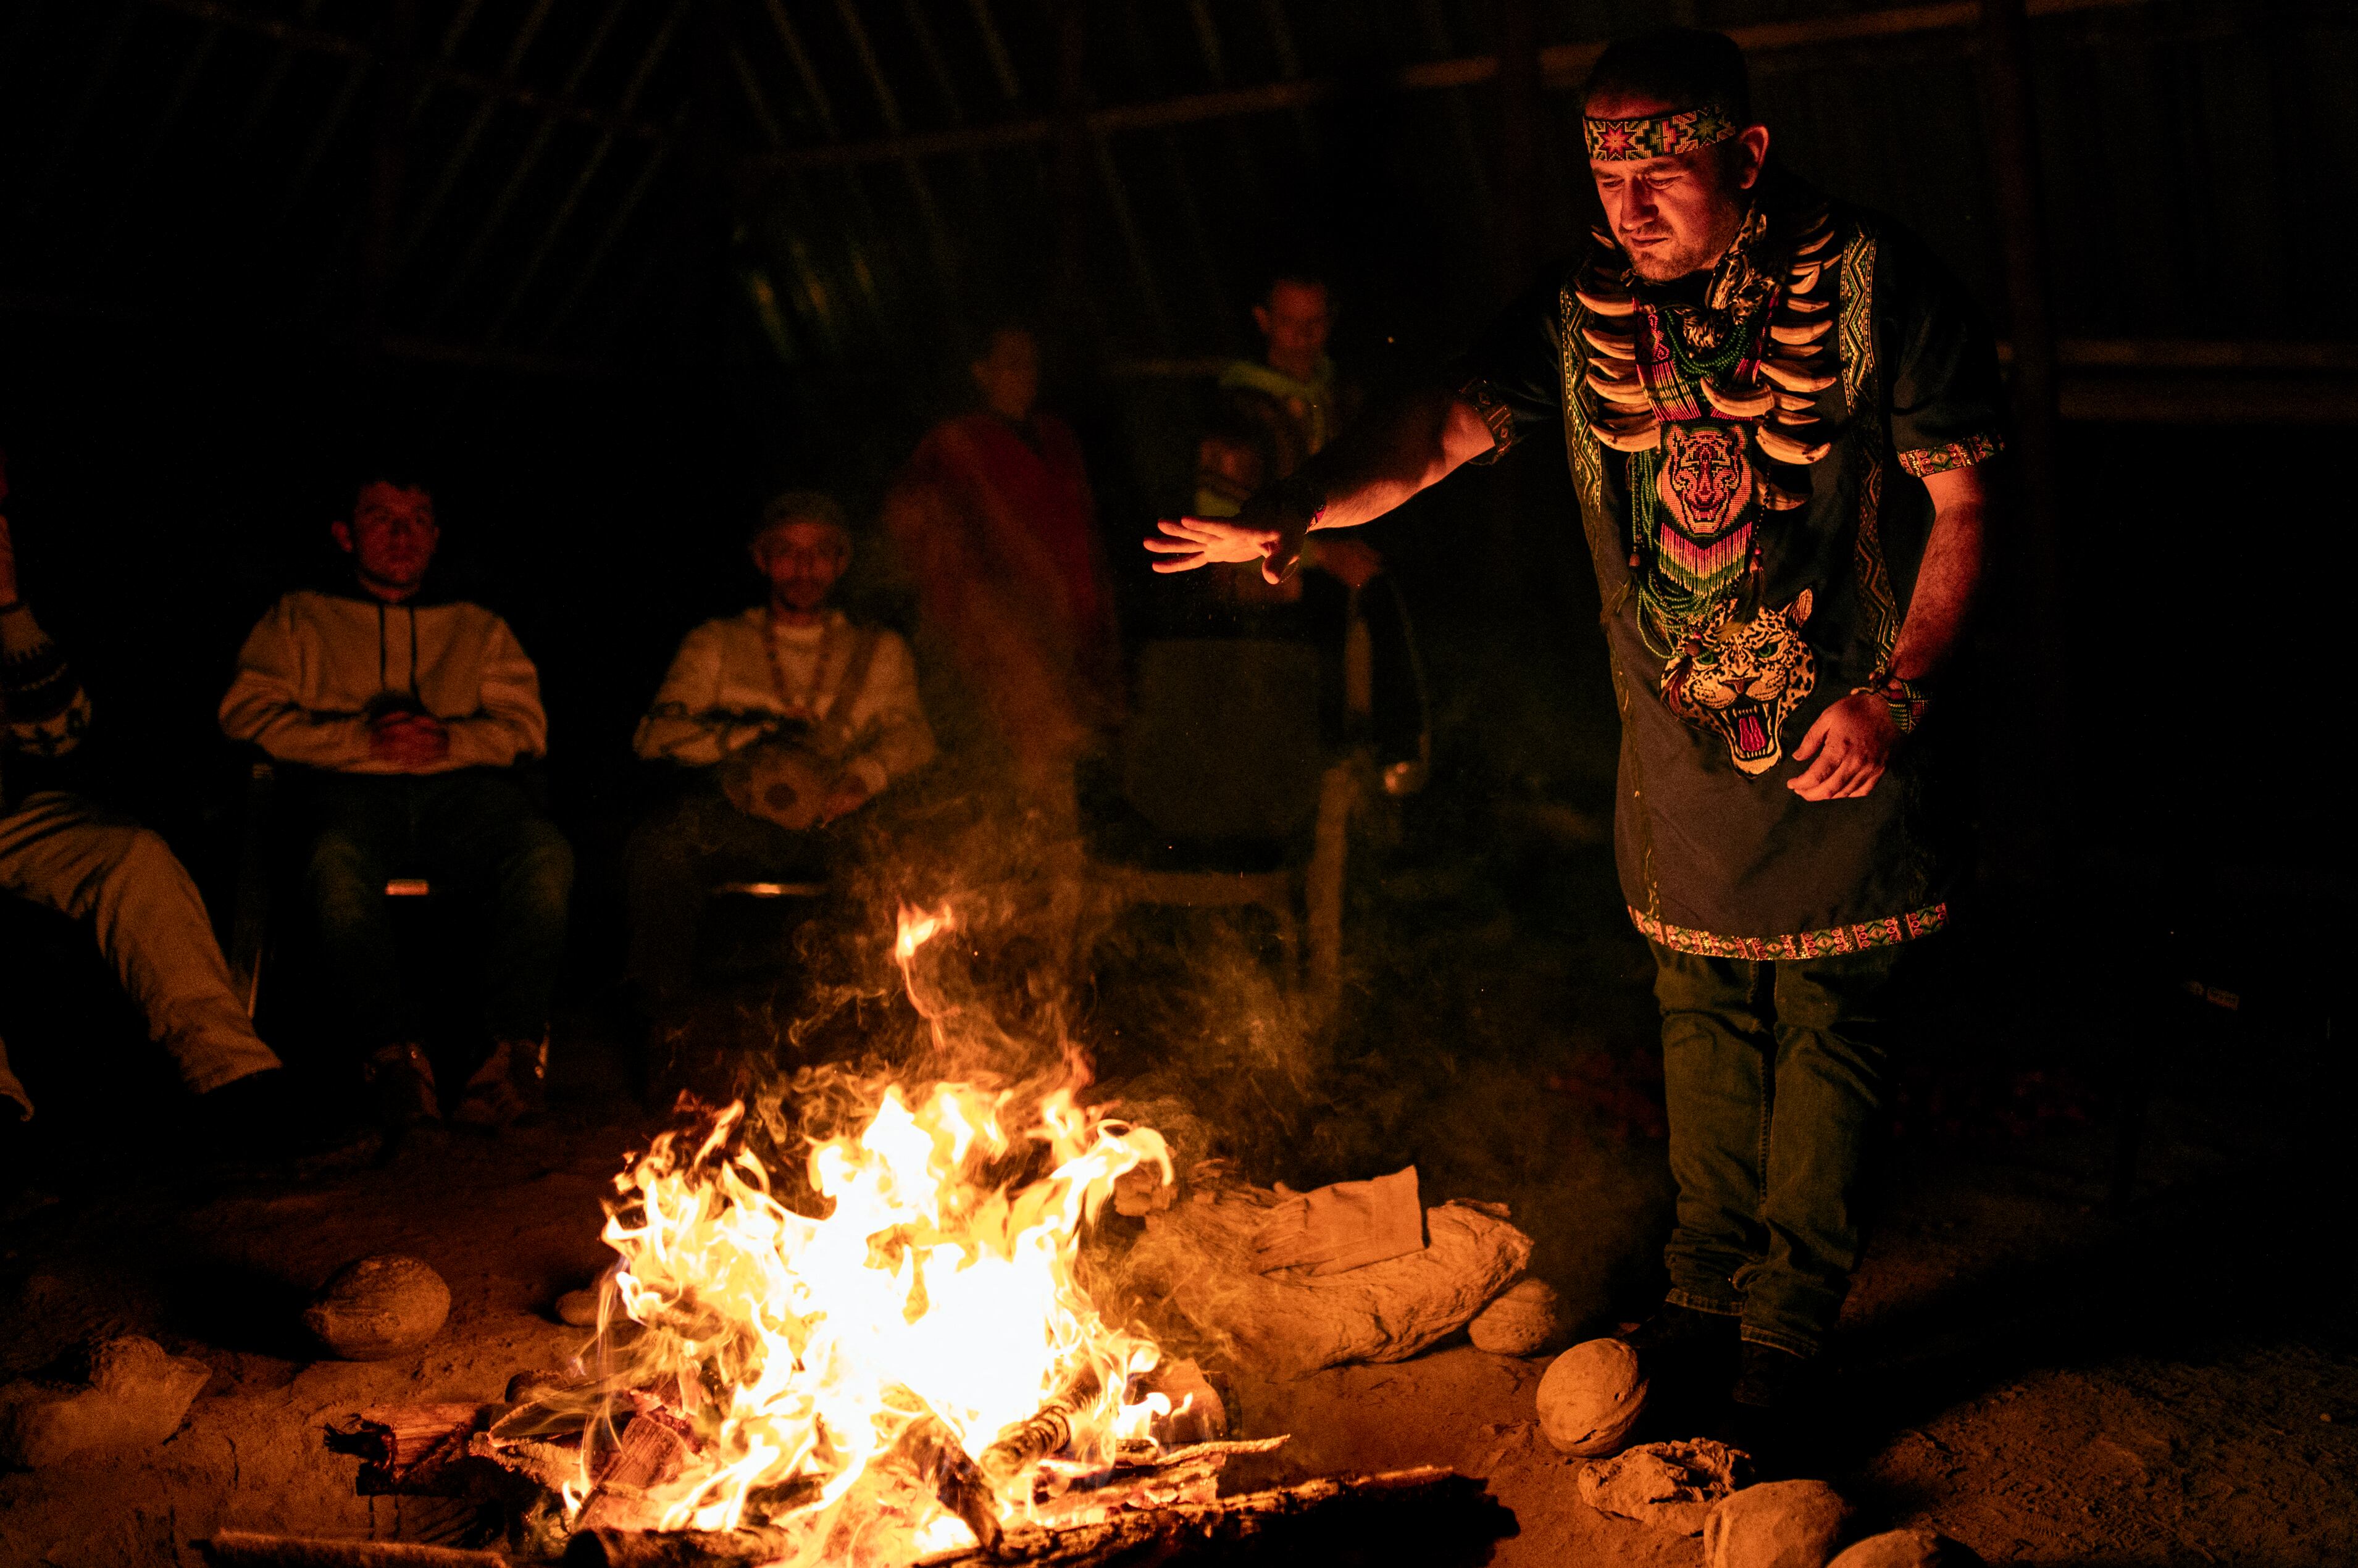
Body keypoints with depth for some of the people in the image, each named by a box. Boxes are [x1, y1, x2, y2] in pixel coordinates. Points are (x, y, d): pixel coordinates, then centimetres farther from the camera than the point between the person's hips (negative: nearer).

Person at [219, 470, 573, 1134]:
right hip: (354, 788, -1)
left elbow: (526, 726, 16)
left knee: (544, 853, -35)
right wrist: (361, 738, -4)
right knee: (336, 867, -40)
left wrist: (450, 740, -6)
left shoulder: (479, 628, 30)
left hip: (463, 785, 1)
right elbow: (247, 713, 11)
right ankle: (395, 1056, -38)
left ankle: (518, 1049, -36)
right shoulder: (300, 619, 27)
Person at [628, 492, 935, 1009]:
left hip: (839, 830, 0)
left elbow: (912, 735, 7)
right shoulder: (716, 644, 23)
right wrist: (759, 737, -6)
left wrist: (861, 777, -15)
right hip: (728, 821, 0)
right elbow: (656, 734, 9)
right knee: (663, 840, -35)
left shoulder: (880, 651, 25)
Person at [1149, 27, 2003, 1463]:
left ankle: (1788, 1334, 19)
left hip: (1847, 750, -3)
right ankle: (1707, 1294, 30)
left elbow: (1963, 504, -8)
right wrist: (1298, 508, -31)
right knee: (1706, 1027, 14)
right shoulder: (1584, 315, -2)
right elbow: (1448, 424, -13)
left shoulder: (1876, 287, -12)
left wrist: (1901, 693, -17)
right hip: (1681, 752, 4)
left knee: (1831, 1038, 4)